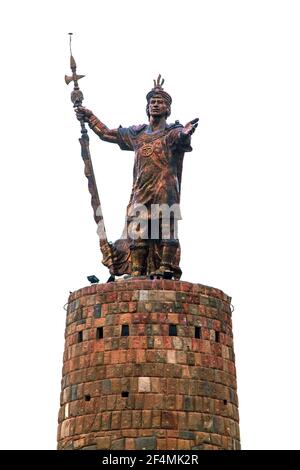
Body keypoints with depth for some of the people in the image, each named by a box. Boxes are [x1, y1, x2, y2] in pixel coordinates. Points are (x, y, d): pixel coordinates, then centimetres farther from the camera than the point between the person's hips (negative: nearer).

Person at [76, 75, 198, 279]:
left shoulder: (173, 132, 6)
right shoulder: (137, 133, 20)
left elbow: (181, 137, -19)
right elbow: (107, 134, 31)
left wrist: (185, 134, -43)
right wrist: (90, 117, 34)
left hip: (165, 191, -4)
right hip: (140, 192, 4)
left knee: (165, 230, -13)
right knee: (138, 232, -5)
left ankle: (165, 270, -17)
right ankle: (136, 272, -7)